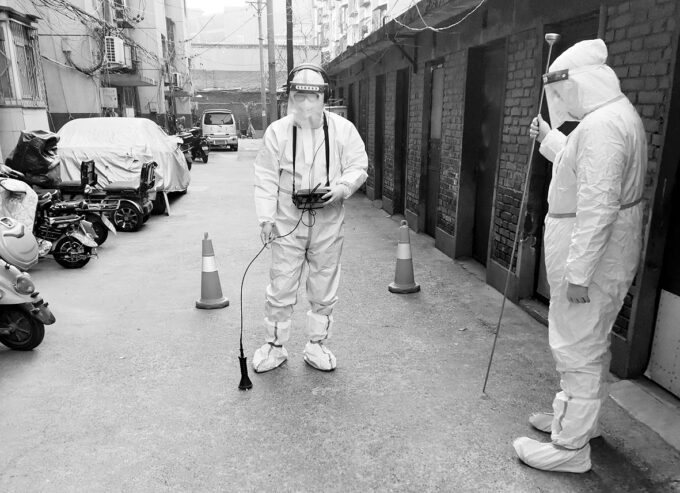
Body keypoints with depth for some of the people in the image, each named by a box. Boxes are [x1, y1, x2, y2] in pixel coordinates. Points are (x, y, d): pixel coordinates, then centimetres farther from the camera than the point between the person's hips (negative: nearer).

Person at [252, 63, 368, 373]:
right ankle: (275, 346, 23)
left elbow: (358, 166, 3)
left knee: (324, 291, 11)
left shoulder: (343, 129, 2)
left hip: (328, 225, 1)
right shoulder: (277, 131, 0)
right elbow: (266, 179, -1)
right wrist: (266, 217, -9)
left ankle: (316, 345, 29)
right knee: (280, 289, 4)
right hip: (287, 223, -1)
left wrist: (342, 187, -18)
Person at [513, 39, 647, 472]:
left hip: (594, 247, -11)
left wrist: (578, 270, -26)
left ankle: (571, 446, 12)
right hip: (602, 246, 11)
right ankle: (578, 417, 39)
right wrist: (549, 139, 21)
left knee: (578, 347, -1)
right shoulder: (617, 113, 13)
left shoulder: (601, 125, -21)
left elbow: (598, 205, -27)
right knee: (590, 342, 21)